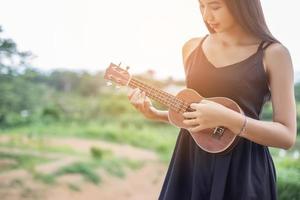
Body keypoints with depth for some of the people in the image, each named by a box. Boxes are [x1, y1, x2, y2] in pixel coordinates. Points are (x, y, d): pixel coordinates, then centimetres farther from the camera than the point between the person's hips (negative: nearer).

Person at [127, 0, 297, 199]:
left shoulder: (273, 54, -10)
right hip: (190, 161, 4)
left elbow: (287, 136, -12)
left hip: (242, 169, -4)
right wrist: (154, 113, -2)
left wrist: (226, 118, -22)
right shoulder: (192, 47, 4)